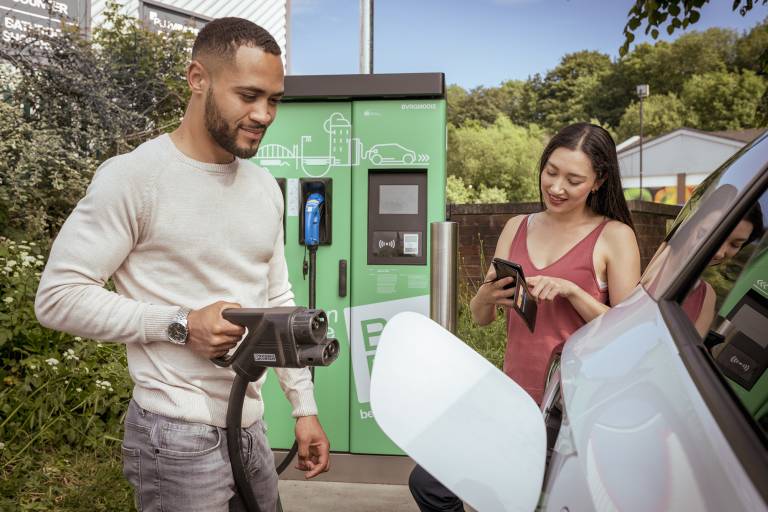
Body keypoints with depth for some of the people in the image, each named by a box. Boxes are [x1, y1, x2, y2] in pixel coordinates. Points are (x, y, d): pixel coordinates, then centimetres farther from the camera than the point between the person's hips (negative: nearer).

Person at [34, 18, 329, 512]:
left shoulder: (266, 187, 6)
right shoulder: (133, 177, -14)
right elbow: (58, 297, -13)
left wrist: (305, 407, 9)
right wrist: (181, 324, -21)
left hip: (252, 427, 7)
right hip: (178, 436, -6)